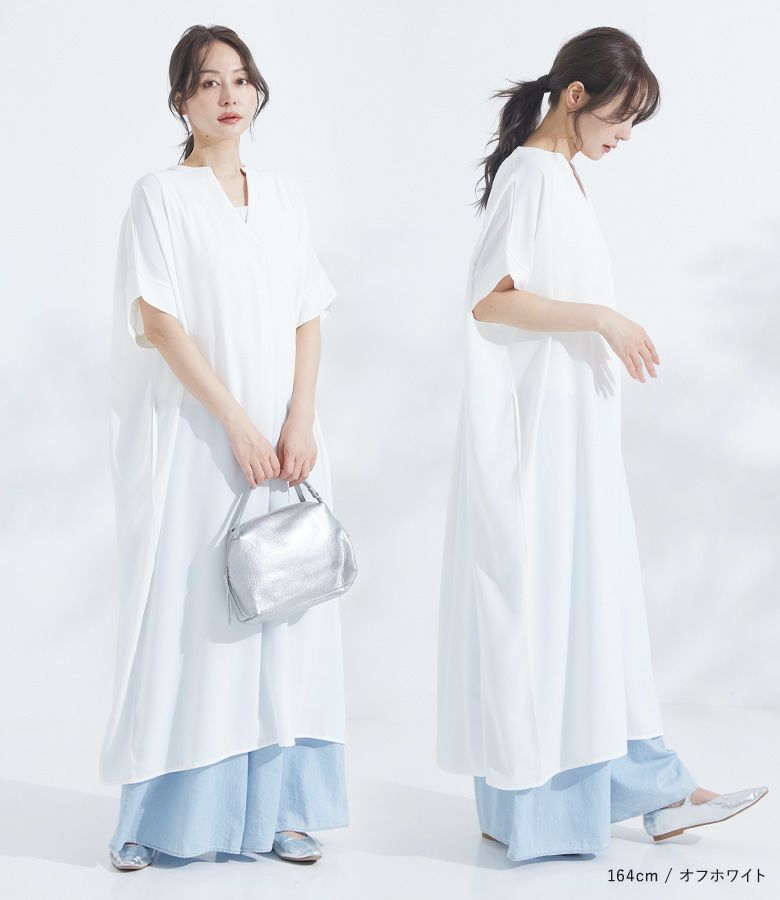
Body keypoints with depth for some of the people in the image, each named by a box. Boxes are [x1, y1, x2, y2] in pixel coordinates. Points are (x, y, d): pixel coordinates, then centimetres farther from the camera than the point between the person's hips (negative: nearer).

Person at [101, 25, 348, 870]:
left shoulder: (283, 196, 12)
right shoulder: (159, 196, -1)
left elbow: (308, 318, 8)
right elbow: (158, 321, -9)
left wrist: (298, 423, -5)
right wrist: (237, 424, -14)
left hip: (283, 440, 5)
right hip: (194, 440, -4)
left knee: (282, 612, 5)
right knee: (191, 613, -3)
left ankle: (276, 807, 13)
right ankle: (166, 814, 8)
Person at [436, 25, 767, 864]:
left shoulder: (562, 174, 15)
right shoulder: (531, 172, -13)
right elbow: (489, 298, -20)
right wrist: (601, 318, -19)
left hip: (574, 431, 10)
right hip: (537, 427, -10)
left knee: (594, 601, 11)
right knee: (536, 601, -3)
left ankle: (649, 789, 19)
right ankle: (527, 803, 8)